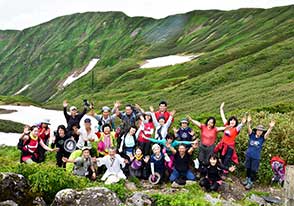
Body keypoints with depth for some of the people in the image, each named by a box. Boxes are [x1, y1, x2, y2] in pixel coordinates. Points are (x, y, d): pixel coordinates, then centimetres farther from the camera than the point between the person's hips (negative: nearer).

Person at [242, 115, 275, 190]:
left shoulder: (262, 138, -5)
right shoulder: (252, 135, -3)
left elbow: (267, 133, -21)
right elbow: (249, 129, -19)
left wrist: (271, 127, -40)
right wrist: (248, 123, -39)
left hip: (256, 157, -2)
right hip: (248, 155, 2)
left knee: (253, 171, 5)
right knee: (248, 168, 17)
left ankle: (251, 182, 16)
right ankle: (247, 179, 35)